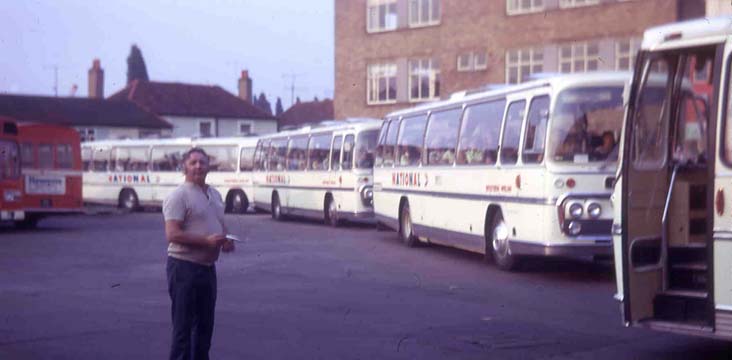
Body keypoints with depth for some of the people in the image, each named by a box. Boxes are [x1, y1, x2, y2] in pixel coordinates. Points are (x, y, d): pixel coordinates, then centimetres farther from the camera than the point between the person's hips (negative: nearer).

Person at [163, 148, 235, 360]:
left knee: (205, 323, 17)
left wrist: (226, 240, 3)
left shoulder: (214, 194, 14)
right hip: (184, 266, -8)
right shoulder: (179, 196, -12)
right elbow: (172, 234, -20)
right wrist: (207, 240, -26)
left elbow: (221, 225, 25)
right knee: (183, 326, -4)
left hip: (207, 266, 8)